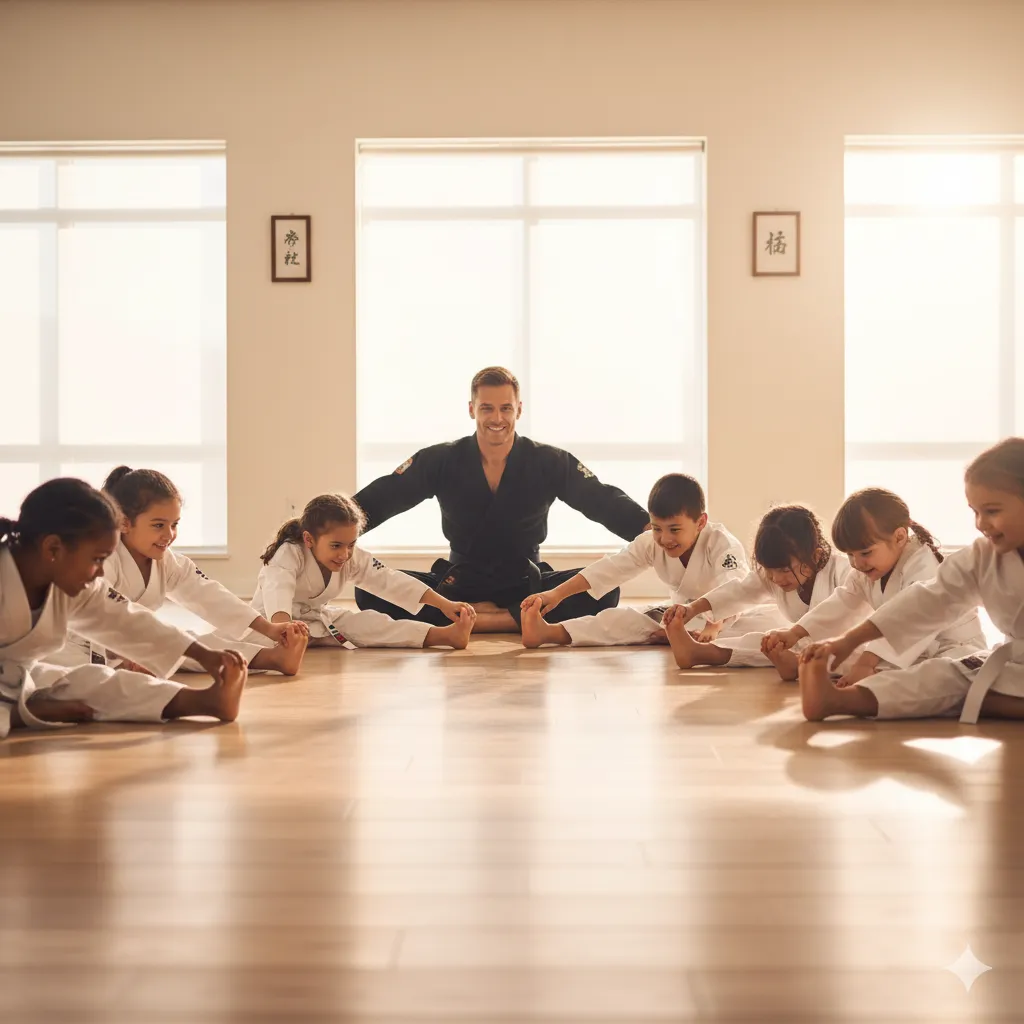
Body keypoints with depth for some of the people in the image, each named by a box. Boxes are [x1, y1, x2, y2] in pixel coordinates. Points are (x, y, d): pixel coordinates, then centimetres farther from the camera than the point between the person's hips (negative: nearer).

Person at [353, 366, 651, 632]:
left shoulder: (550, 463, -5)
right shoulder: (439, 461, -4)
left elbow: (604, 502, -11)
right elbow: (383, 497, -9)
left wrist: (648, 529, -30)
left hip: (527, 584, 0)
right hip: (459, 584, 1)